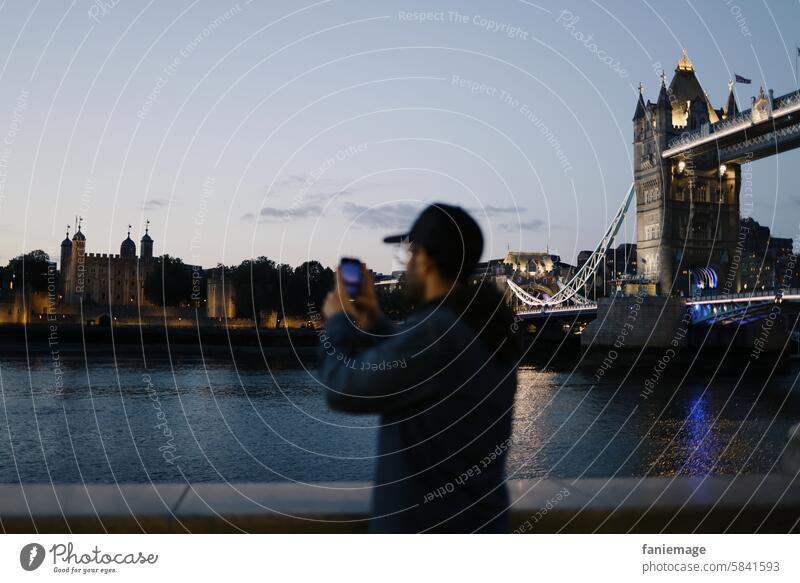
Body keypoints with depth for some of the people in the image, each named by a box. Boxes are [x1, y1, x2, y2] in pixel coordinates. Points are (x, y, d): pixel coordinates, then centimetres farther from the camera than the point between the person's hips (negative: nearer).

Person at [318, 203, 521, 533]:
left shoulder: (434, 331, -25)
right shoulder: (487, 325, 4)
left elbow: (343, 391, -16)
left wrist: (338, 322, 0)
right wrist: (373, 323, 16)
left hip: (422, 524, -8)